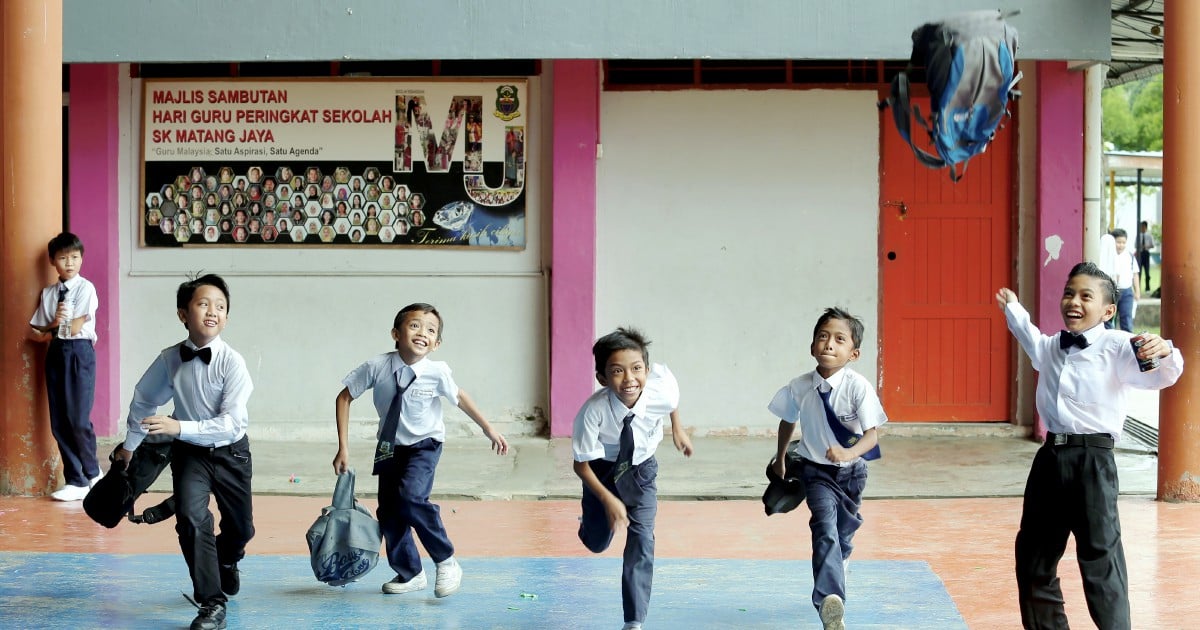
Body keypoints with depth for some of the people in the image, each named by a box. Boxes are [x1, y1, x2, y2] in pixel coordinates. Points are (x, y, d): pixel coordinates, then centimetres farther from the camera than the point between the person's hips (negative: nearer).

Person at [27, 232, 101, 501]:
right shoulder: (48, 293, 10)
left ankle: (91, 475, 14)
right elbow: (35, 332, 8)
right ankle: (75, 480, 12)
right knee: (59, 422, 4)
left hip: (79, 353, -5)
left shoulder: (86, 288, -5)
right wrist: (55, 325, -9)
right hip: (55, 354, 6)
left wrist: (50, 330, 1)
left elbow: (76, 327, -12)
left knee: (78, 419, -7)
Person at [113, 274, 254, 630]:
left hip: (231, 453, -1)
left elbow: (231, 423, -29)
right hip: (190, 453, 1)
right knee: (191, 518, -22)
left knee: (240, 527, 16)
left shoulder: (232, 362, -23)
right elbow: (143, 400, 6)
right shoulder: (169, 360, -13)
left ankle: (226, 561, 54)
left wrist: (179, 427, -37)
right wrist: (130, 444, 16)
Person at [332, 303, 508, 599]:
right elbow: (344, 398, -8)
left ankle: (446, 562, -8)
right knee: (388, 513, 3)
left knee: (410, 498, -26)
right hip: (390, 448, 3)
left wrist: (489, 429, 9)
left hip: (425, 445, -3)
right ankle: (410, 574, 25)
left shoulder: (437, 371, -21)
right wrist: (343, 448, -10)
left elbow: (460, 398, -2)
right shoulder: (377, 367, -20)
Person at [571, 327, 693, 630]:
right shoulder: (593, 411, -38)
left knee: (642, 540, -9)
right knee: (597, 542, 11)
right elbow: (581, 465, -23)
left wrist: (678, 429, 8)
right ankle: (590, 520, 49)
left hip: (641, 469, 1)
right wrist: (609, 500, -30)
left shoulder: (662, 389, -32)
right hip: (603, 469, -1)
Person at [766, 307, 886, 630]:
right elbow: (788, 420, 7)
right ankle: (830, 602, -37)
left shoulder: (858, 387, -22)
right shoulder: (799, 387, -14)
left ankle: (837, 568, 56)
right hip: (817, 470, -1)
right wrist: (780, 457, 19)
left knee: (844, 533, 20)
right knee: (825, 529, -22)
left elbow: (872, 435, -26)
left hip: (852, 470, 1)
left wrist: (848, 453, -46)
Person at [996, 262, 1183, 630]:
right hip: (1051, 457, 7)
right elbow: (1031, 339, 39)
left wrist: (1164, 353, -39)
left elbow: (1160, 378, -18)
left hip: (1092, 461, -7)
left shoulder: (1118, 348, -7)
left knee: (1099, 555, -9)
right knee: (1033, 552, 14)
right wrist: (1012, 309, 53)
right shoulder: (1052, 348, 14)